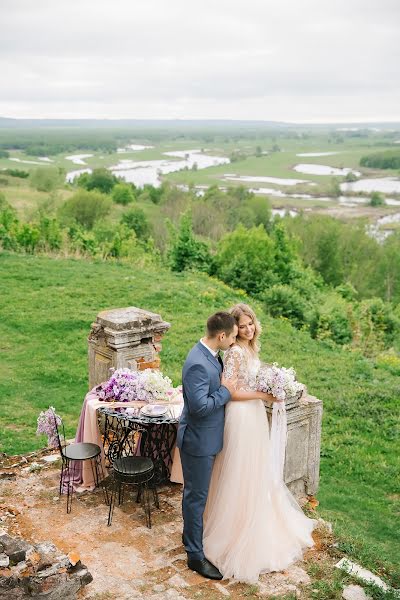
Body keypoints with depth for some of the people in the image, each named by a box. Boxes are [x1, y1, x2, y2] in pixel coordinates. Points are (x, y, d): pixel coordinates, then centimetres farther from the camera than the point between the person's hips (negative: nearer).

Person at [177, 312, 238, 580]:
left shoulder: (210, 354, 2)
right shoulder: (198, 364, -29)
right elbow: (201, 406, -32)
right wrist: (226, 390, -21)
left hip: (206, 437, 10)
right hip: (198, 440, -10)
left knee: (196, 492, 25)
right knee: (197, 495, 5)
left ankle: (191, 534, 44)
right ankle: (196, 555, 19)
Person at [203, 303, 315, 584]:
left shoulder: (251, 349, 7)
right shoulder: (235, 352, -20)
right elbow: (230, 392, -22)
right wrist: (263, 395, -20)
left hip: (255, 415, 9)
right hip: (241, 417, -9)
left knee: (256, 473, 21)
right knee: (240, 477, 3)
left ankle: (259, 527, 38)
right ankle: (236, 532, 19)